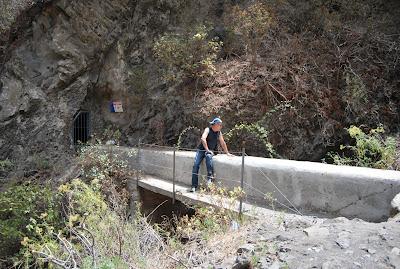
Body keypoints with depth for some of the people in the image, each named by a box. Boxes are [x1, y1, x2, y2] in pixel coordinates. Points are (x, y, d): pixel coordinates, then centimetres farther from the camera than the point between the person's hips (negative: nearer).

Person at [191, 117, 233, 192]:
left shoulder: (219, 133, 6)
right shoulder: (208, 130, -8)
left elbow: (223, 143, 16)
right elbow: (203, 139, -23)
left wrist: (227, 153, 18)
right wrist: (207, 149, -27)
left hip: (210, 151, 2)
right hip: (201, 149, -2)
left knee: (208, 156, -36)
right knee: (196, 165, -17)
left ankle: (209, 177, -37)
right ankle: (194, 186, -12)